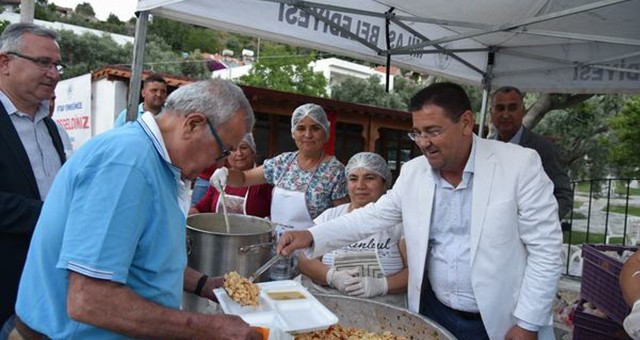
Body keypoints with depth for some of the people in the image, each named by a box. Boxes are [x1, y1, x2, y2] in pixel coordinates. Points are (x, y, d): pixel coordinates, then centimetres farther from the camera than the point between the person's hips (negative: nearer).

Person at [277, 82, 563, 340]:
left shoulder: (521, 164, -13)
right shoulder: (412, 172, -1)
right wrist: (312, 236, -8)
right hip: (434, 313, 4)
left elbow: (545, 249, -11)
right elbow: (374, 216, 4)